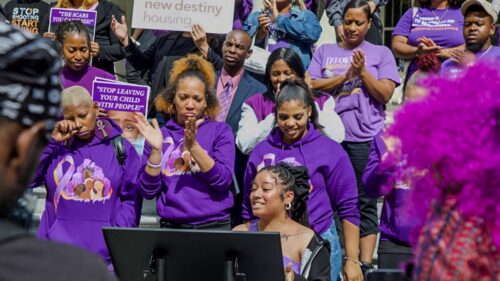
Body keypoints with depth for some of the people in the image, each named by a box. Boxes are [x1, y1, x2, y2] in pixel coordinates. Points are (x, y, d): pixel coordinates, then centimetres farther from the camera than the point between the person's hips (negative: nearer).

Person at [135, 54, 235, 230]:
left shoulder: (220, 131, 2)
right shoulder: (161, 135, 6)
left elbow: (223, 181, -10)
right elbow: (148, 191, 0)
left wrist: (193, 146, -19)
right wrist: (156, 150, -11)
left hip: (214, 225, -1)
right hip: (171, 226, 1)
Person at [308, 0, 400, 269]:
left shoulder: (381, 53, 10)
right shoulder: (324, 52, 14)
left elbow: (385, 94, 1)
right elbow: (313, 86, 1)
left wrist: (362, 71, -9)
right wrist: (347, 75, -8)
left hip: (365, 136, -2)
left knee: (365, 201, -2)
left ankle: (365, 262, -2)